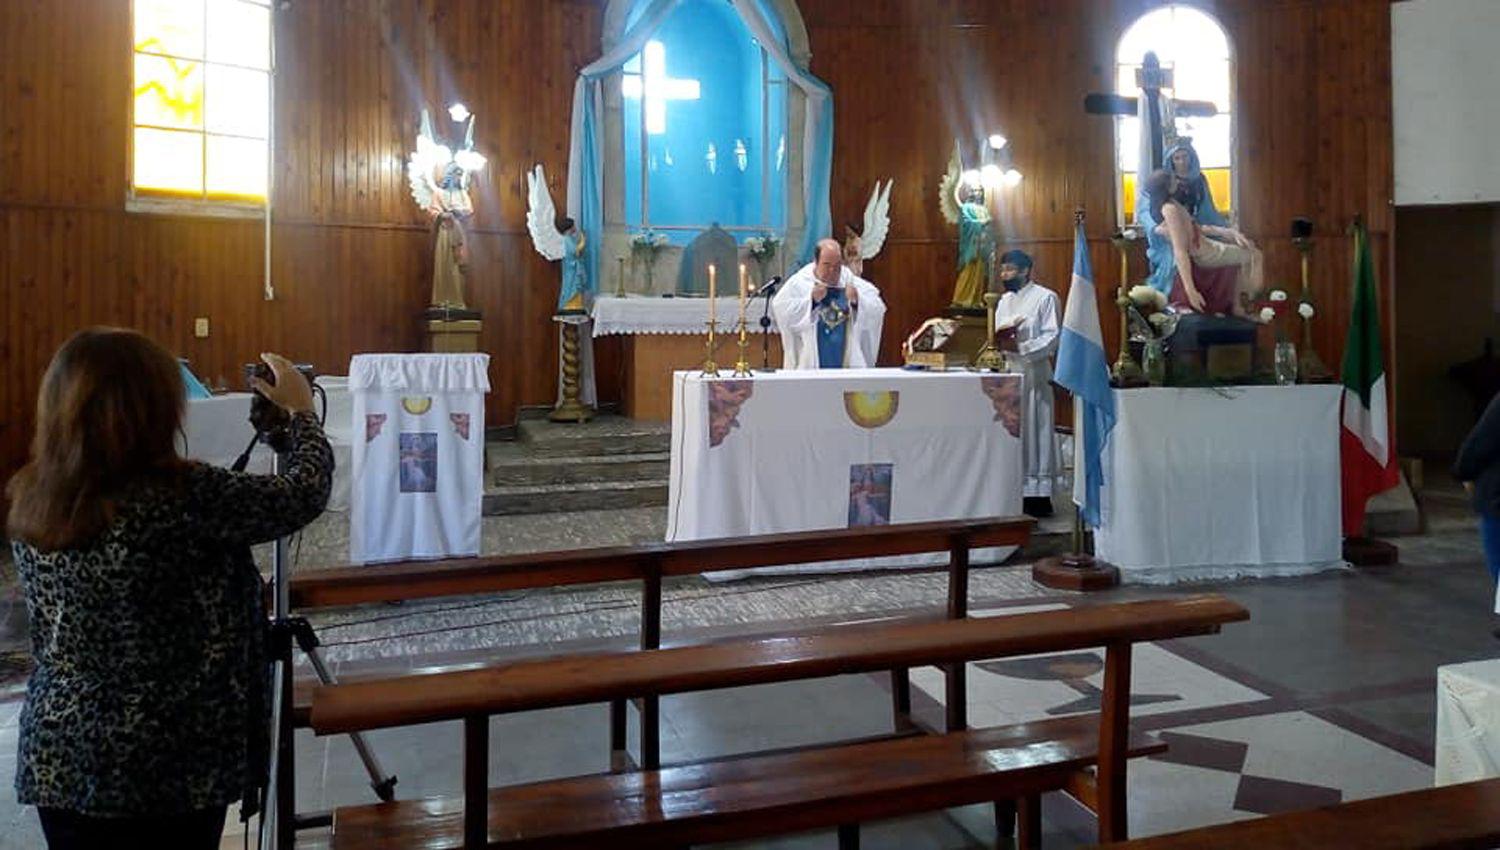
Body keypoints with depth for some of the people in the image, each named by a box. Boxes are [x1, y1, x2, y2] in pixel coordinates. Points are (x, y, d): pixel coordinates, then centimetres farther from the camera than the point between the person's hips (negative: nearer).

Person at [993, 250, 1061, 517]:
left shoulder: (1045, 297, -3)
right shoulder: (1005, 300, 19)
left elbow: (1052, 337, -11)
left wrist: (1020, 347, -22)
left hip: (1033, 374, -6)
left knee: (1035, 432, -4)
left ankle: (1039, 495, 1)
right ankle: (1014, 492, 11)